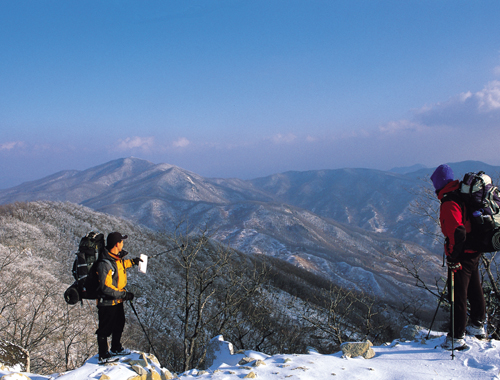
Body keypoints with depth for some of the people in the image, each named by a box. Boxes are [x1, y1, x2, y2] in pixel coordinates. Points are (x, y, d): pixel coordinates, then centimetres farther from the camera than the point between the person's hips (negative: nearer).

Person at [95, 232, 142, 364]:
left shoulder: (117, 257, 0)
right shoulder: (104, 264, -29)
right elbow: (106, 288, -29)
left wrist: (132, 262, 31)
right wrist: (124, 294, -27)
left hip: (118, 301, 10)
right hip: (107, 303, -10)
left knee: (119, 324, 24)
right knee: (105, 329, 6)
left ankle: (116, 349, 44)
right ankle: (103, 356, 22)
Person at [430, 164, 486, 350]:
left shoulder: (449, 203, -22)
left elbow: (457, 232, -29)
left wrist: (452, 257, -21)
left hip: (462, 254, -9)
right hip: (475, 251, 9)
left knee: (458, 294, -2)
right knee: (474, 288, 23)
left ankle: (457, 337, 6)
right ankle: (478, 325, 40)